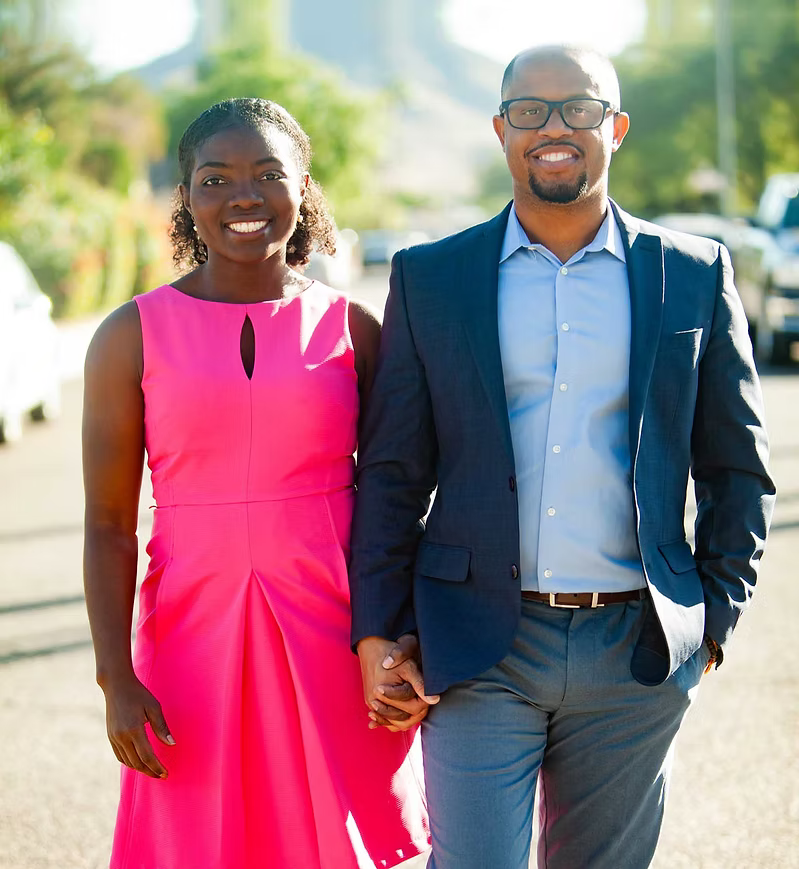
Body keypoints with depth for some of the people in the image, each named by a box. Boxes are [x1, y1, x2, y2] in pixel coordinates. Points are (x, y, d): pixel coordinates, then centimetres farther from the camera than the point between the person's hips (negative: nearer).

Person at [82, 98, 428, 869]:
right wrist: (116, 679, -8)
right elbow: (108, 525, -1)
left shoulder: (350, 328, 4)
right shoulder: (132, 338, 1)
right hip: (195, 627, 0)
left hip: (333, 635, 1)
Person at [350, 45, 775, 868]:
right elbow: (390, 474, 5)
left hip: (634, 655, 1)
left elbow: (738, 471, 11)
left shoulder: (694, 276, 6)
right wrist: (375, 637, 0)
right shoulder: (429, 277, 5)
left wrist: (712, 622, 4)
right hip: (479, 646, -1)